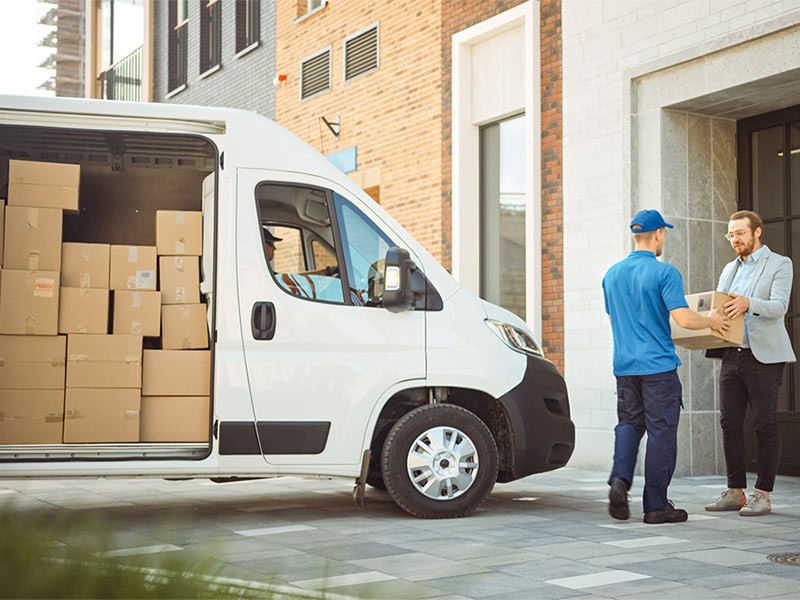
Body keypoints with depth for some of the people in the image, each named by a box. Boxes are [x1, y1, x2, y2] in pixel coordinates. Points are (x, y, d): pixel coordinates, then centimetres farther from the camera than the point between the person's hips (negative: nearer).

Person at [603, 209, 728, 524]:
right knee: (661, 431, 2)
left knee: (629, 424, 15)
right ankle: (656, 505, 6)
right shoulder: (664, 272, -11)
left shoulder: (612, 274, 9)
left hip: (625, 365, 5)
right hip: (658, 365, -5)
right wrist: (711, 320, 0)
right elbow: (683, 318, -18)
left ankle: (620, 480, -7)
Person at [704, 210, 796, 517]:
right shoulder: (729, 269, 20)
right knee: (729, 423, 4)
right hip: (732, 354, 6)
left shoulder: (779, 264, 0)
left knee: (765, 425, -3)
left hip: (764, 357, -6)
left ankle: (762, 495, 3)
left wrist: (748, 304, -33)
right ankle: (735, 492, 11)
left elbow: (779, 306, -14)